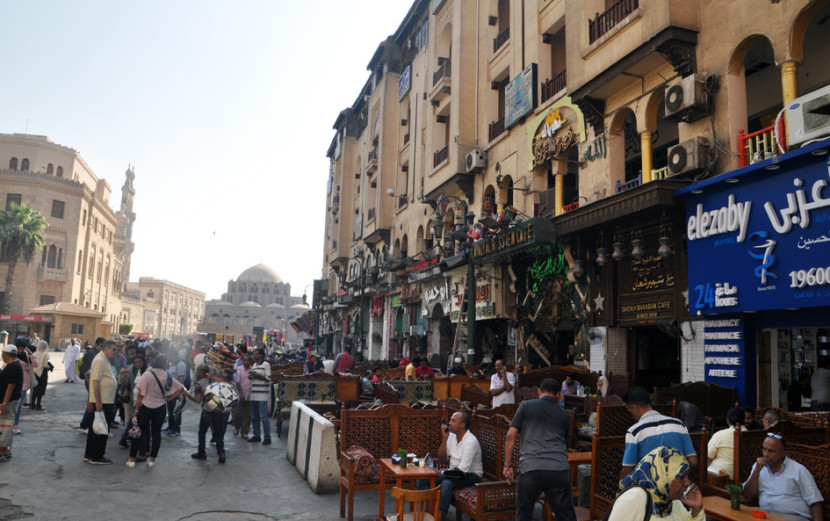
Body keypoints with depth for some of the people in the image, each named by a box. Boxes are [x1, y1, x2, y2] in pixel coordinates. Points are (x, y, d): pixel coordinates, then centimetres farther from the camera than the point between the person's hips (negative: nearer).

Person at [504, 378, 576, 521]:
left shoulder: (527, 406, 9)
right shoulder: (562, 414, 19)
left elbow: (511, 435, 2)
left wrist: (508, 465, 8)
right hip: (559, 469, 2)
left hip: (530, 468, -2)